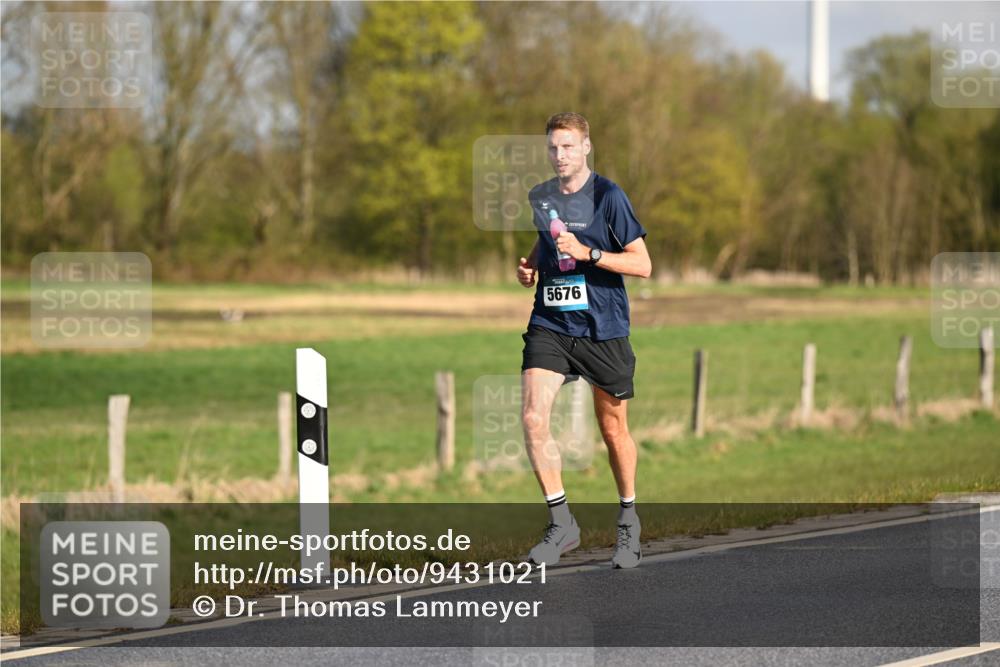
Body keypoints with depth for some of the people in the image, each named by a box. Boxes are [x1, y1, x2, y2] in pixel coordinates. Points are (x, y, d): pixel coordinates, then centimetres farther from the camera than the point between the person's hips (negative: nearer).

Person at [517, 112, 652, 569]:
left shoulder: (608, 197, -9)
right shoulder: (539, 198, 7)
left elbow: (642, 265, -10)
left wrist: (587, 253, -21)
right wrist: (530, 266, 7)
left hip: (603, 328, -3)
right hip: (549, 325, 4)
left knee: (613, 429, 8)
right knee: (532, 418, -15)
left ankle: (628, 520, 29)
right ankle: (561, 523, -6)